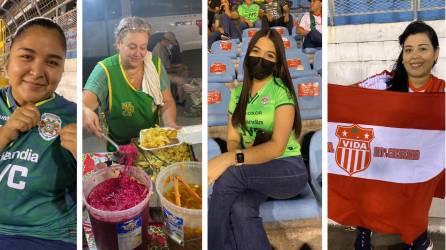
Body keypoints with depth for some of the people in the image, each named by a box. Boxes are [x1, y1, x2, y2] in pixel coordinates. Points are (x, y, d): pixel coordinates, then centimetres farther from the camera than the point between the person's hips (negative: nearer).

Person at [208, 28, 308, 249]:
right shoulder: (238, 92, 8)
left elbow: (277, 147, -21)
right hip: (256, 171, 4)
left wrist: (230, 159, -32)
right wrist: (234, 157, -20)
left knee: (229, 175, -30)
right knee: (240, 210, -31)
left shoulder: (282, 92, -10)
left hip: (288, 170, -4)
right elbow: (232, 138, 5)